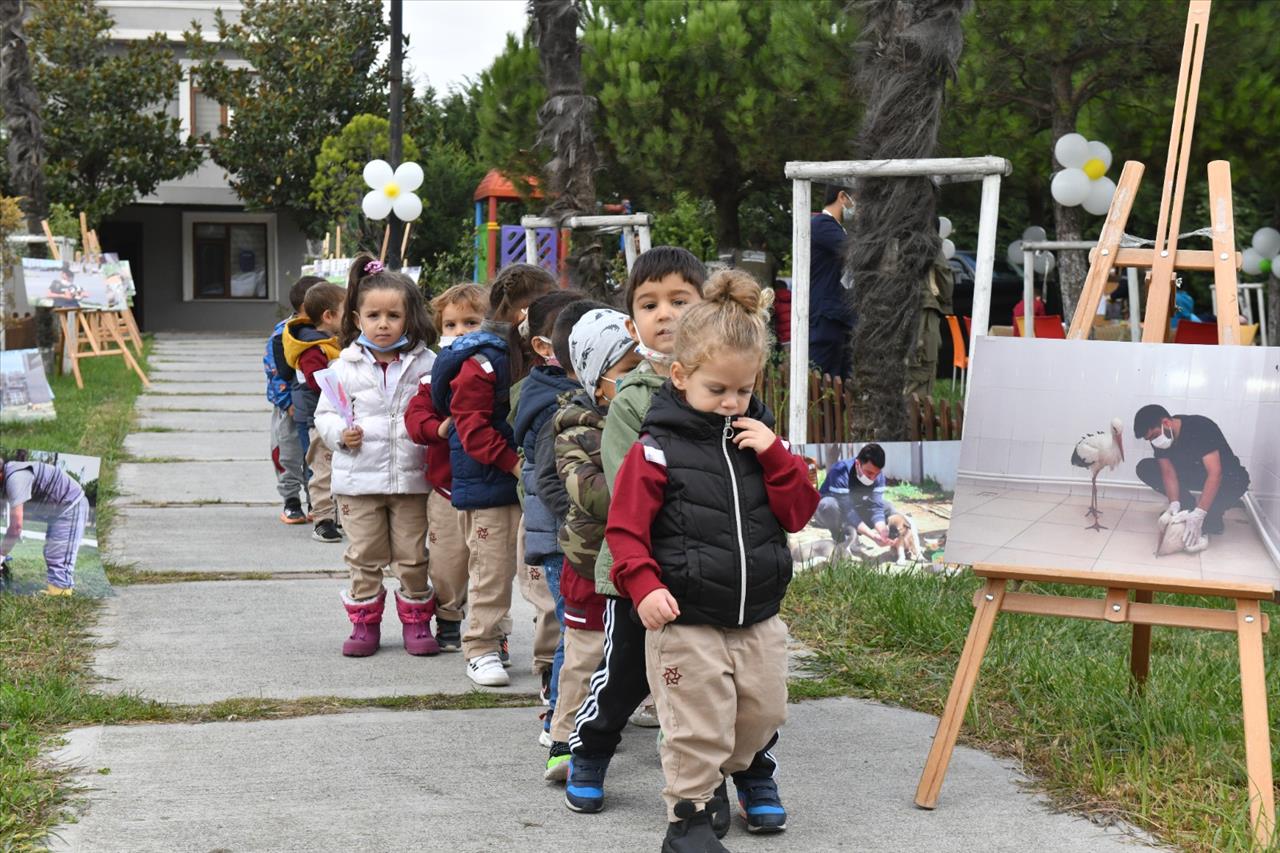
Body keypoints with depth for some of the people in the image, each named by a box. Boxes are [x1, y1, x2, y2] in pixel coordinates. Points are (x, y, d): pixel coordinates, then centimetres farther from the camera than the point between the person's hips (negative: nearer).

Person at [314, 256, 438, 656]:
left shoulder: (425, 364, -1)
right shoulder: (347, 365, 1)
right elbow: (325, 412, 8)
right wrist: (340, 433, -11)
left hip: (411, 477, 0)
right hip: (359, 480, 1)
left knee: (413, 557, 7)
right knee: (363, 558, 8)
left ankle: (416, 622, 21)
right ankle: (364, 623, 21)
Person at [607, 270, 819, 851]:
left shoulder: (758, 439, 7)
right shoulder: (657, 450, -10)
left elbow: (798, 514, 3)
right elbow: (625, 528, -10)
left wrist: (775, 456, -10)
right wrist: (644, 586, -24)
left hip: (758, 619, 5)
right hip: (686, 623, -5)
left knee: (762, 714, 18)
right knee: (697, 729, -1)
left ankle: (741, 772, 46)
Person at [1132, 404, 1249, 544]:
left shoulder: (1201, 428, -33)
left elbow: (1215, 474, -39)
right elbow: (1168, 473, -17)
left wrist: (1197, 515, -47)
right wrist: (1174, 505, -37)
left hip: (1225, 476, -6)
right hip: (1191, 473, 6)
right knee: (1145, 468, -14)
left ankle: (1212, 518, -12)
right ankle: (1189, 505, -5)